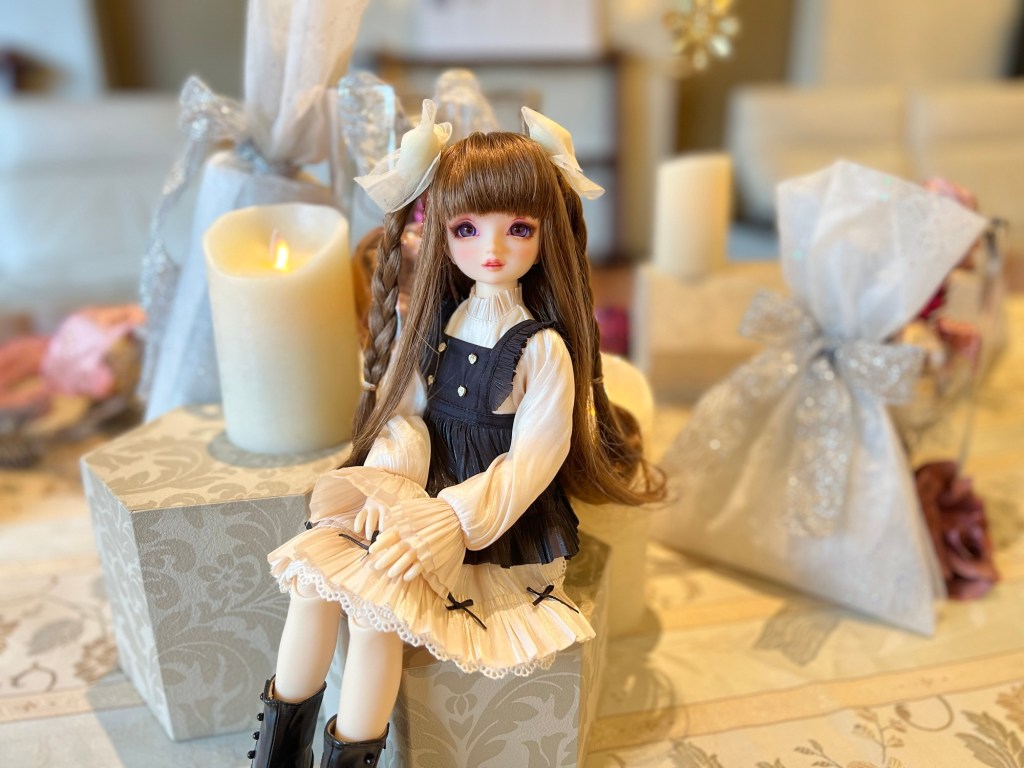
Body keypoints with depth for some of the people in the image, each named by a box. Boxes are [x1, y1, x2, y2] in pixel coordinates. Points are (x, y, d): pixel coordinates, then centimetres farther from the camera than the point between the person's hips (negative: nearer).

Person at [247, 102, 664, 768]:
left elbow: (534, 457, -17)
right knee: (316, 560, -13)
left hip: (502, 525, -5)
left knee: (378, 590, -23)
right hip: (428, 492, 5)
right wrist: (392, 480, -19)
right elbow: (405, 412, 0)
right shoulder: (434, 321, 3)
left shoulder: (543, 346, -14)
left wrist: (453, 517, -27)